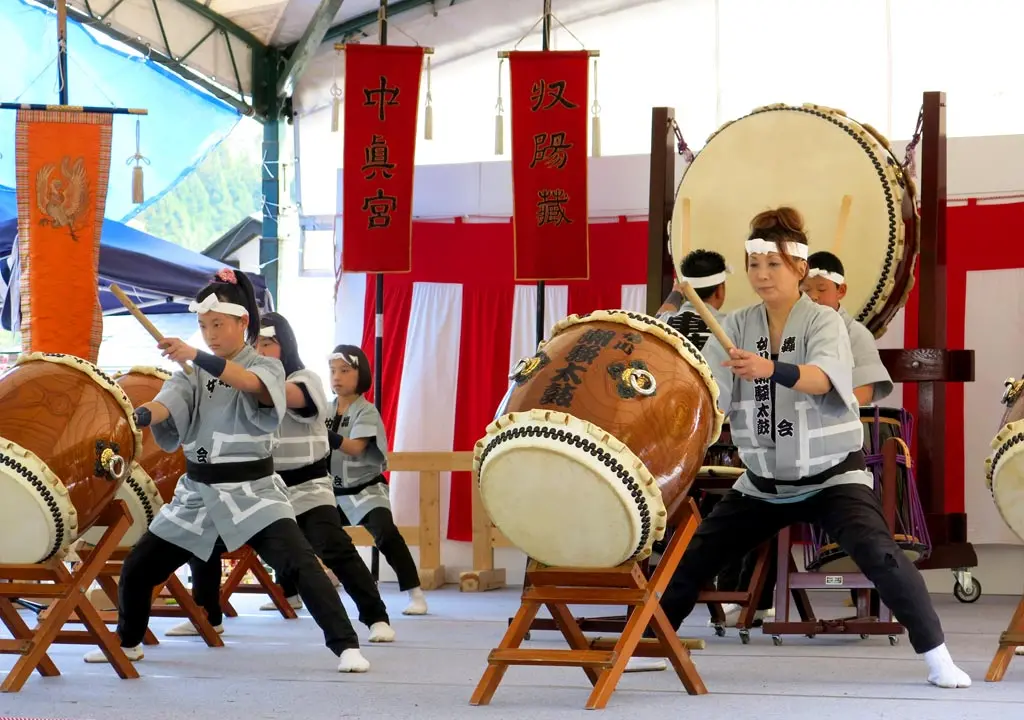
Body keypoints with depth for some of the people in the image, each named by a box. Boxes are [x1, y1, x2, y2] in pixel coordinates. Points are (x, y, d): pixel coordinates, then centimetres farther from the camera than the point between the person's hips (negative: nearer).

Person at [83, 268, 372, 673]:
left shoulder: (267, 368, -5)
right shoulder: (193, 374, 7)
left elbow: (250, 383, -30)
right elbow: (165, 406, -12)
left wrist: (195, 356, -45)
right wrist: (132, 416, -36)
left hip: (251, 491, -5)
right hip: (198, 491, 5)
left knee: (299, 566, -23)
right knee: (137, 568, 8)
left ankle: (346, 646, -20)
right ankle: (128, 642, 33)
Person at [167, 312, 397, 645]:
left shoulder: (306, 381, -12)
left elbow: (283, 394, -35)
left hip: (305, 488, -6)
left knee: (335, 550, -25)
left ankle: (377, 618, -18)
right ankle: (207, 617, 20)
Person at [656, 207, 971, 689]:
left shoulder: (824, 322, -14)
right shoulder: (735, 328, -1)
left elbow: (820, 378, -36)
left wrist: (771, 369, -56)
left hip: (831, 476, -5)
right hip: (762, 481, 5)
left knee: (879, 556, -24)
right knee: (693, 556, 7)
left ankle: (937, 658, -15)